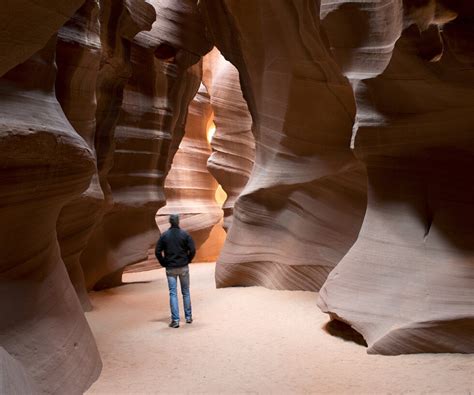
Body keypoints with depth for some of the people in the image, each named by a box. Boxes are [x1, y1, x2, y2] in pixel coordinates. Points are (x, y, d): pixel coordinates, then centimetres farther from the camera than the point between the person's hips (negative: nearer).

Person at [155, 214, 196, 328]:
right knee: (186, 292, 13)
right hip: (183, 267, 0)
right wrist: (188, 261, 5)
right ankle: (188, 317, 20)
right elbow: (192, 250, -9)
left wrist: (164, 263, 5)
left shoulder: (164, 235, -2)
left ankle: (175, 320, -3)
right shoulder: (185, 234, -4)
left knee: (173, 294, 1)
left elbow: (158, 252, -5)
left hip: (170, 268, 0)